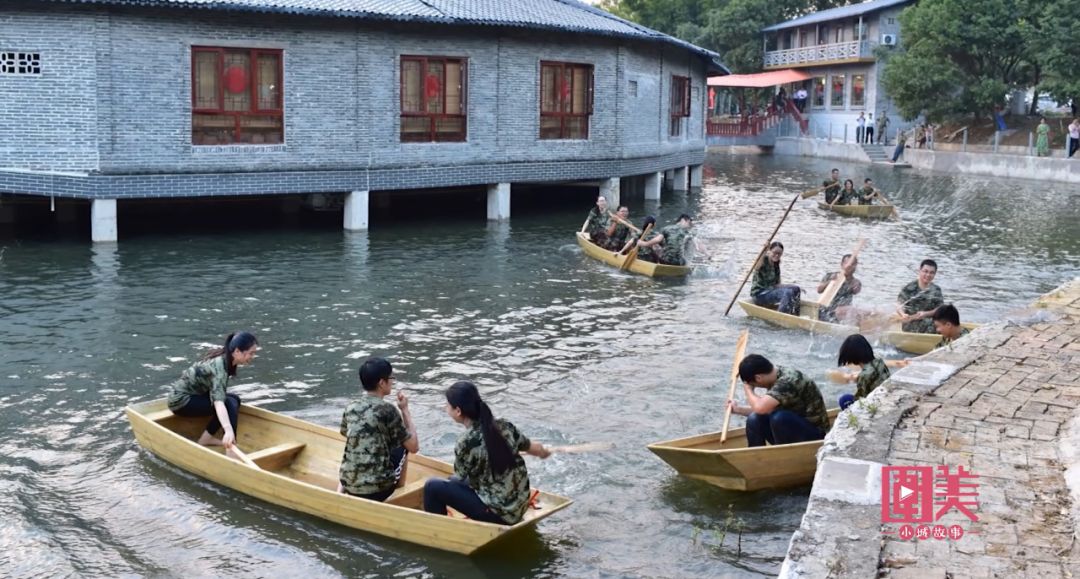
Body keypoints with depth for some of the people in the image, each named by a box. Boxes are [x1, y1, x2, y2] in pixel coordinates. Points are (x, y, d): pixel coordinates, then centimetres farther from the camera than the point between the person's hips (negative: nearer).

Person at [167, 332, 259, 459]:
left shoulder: (225, 358, -3)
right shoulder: (219, 366, -28)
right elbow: (219, 402, -43)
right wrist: (228, 430, -55)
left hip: (193, 394, 9)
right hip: (181, 400, -9)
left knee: (234, 399, 3)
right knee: (230, 404, -22)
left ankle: (206, 438, 2)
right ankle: (231, 450, -27)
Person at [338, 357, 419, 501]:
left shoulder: (350, 407, 6)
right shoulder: (387, 410, -10)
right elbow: (414, 447, -3)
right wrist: (405, 410, 6)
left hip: (349, 486, 5)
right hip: (378, 490, -4)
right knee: (402, 445, 19)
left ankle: (341, 490, 14)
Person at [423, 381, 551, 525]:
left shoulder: (466, 443, -20)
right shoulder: (504, 426, -4)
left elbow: (460, 477, -3)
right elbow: (534, 448, 11)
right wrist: (544, 452, 35)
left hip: (498, 515, -7)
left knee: (433, 487, -1)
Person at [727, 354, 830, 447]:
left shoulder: (788, 381, -27)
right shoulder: (775, 379, -1)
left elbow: (760, 407, -37)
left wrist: (748, 390, -18)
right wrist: (738, 409, 8)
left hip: (814, 434, -8)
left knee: (778, 417, -32)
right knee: (754, 420, -11)